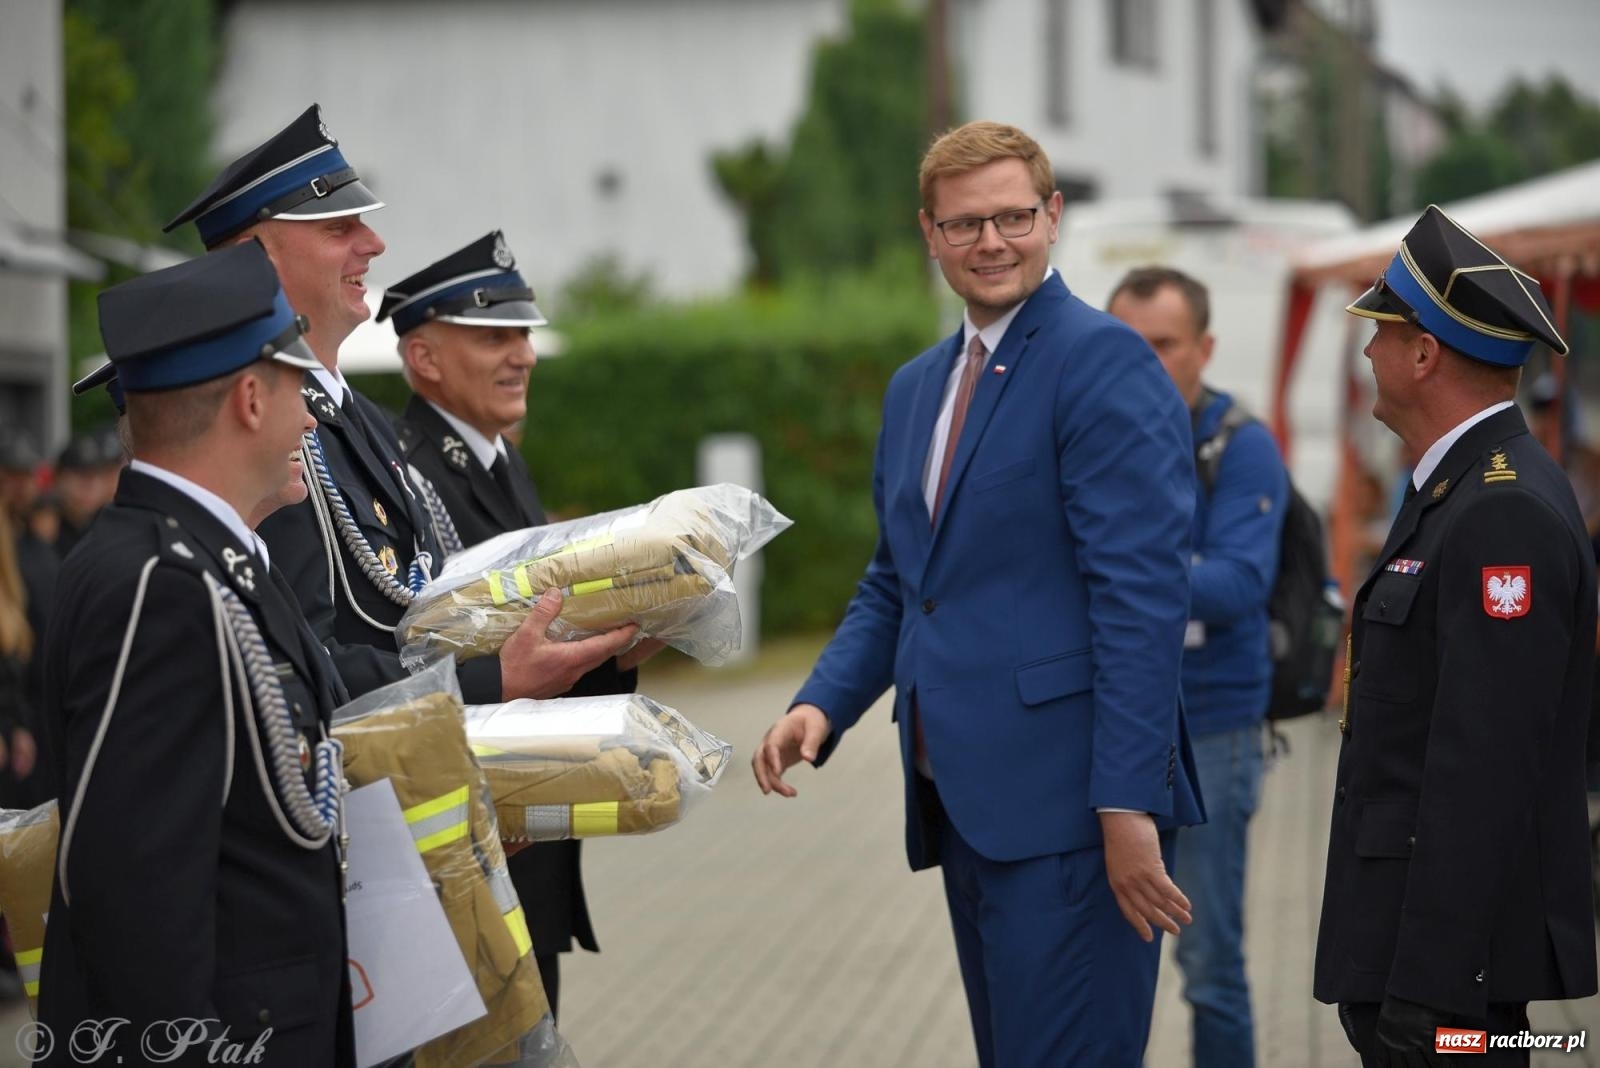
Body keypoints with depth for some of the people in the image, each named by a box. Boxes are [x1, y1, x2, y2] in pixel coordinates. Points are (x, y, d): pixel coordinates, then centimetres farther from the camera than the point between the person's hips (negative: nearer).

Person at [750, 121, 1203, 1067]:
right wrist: (824, 705, 5)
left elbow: (1142, 594, -16)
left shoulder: (1103, 361, -9)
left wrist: (1129, 805, -21)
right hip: (963, 800, 8)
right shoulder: (916, 387, 18)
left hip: (1069, 801, -8)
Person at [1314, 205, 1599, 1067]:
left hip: (1457, 943, -10)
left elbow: (1486, 766, -23)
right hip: (1408, 935, 10)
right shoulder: (1462, 489, 15)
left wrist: (1429, 983, -24)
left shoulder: (1507, 513, -18)